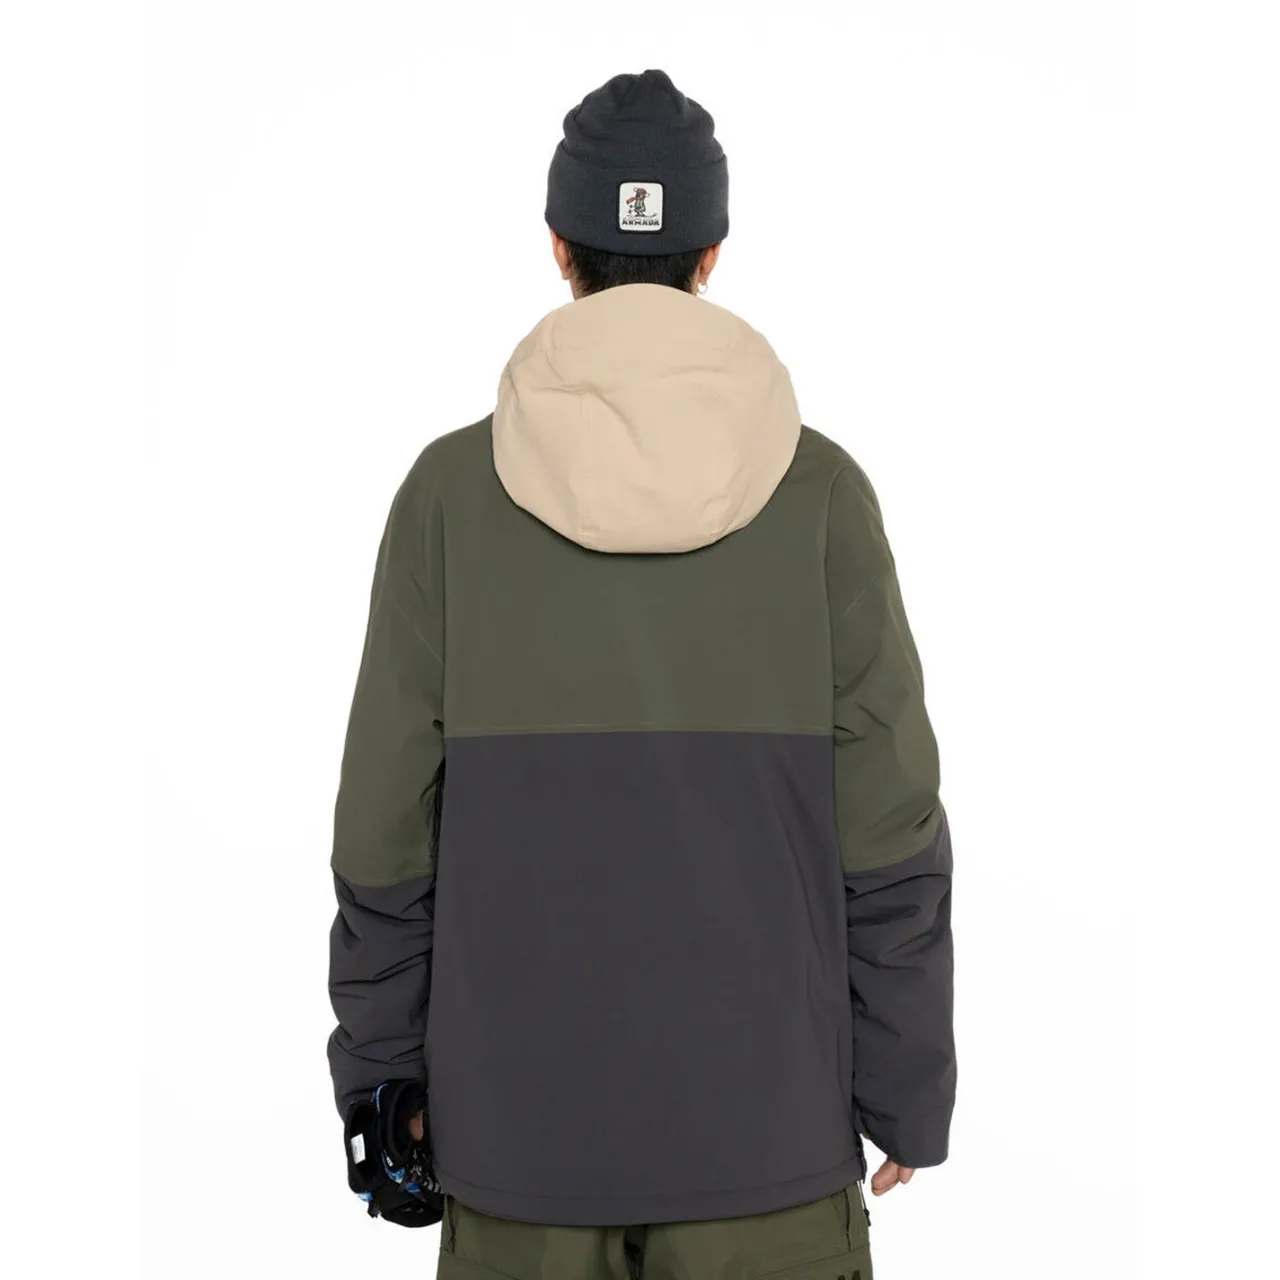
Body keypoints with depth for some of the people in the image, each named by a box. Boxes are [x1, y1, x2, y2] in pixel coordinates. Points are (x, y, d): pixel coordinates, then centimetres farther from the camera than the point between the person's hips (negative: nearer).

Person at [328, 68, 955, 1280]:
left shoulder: (450, 486, -8)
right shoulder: (819, 485, -9)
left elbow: (390, 823, -5)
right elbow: (885, 829, -8)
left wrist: (381, 1068, 8)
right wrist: (905, 1092, 4)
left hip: (521, 1097, 1)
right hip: (758, 1103, 0)